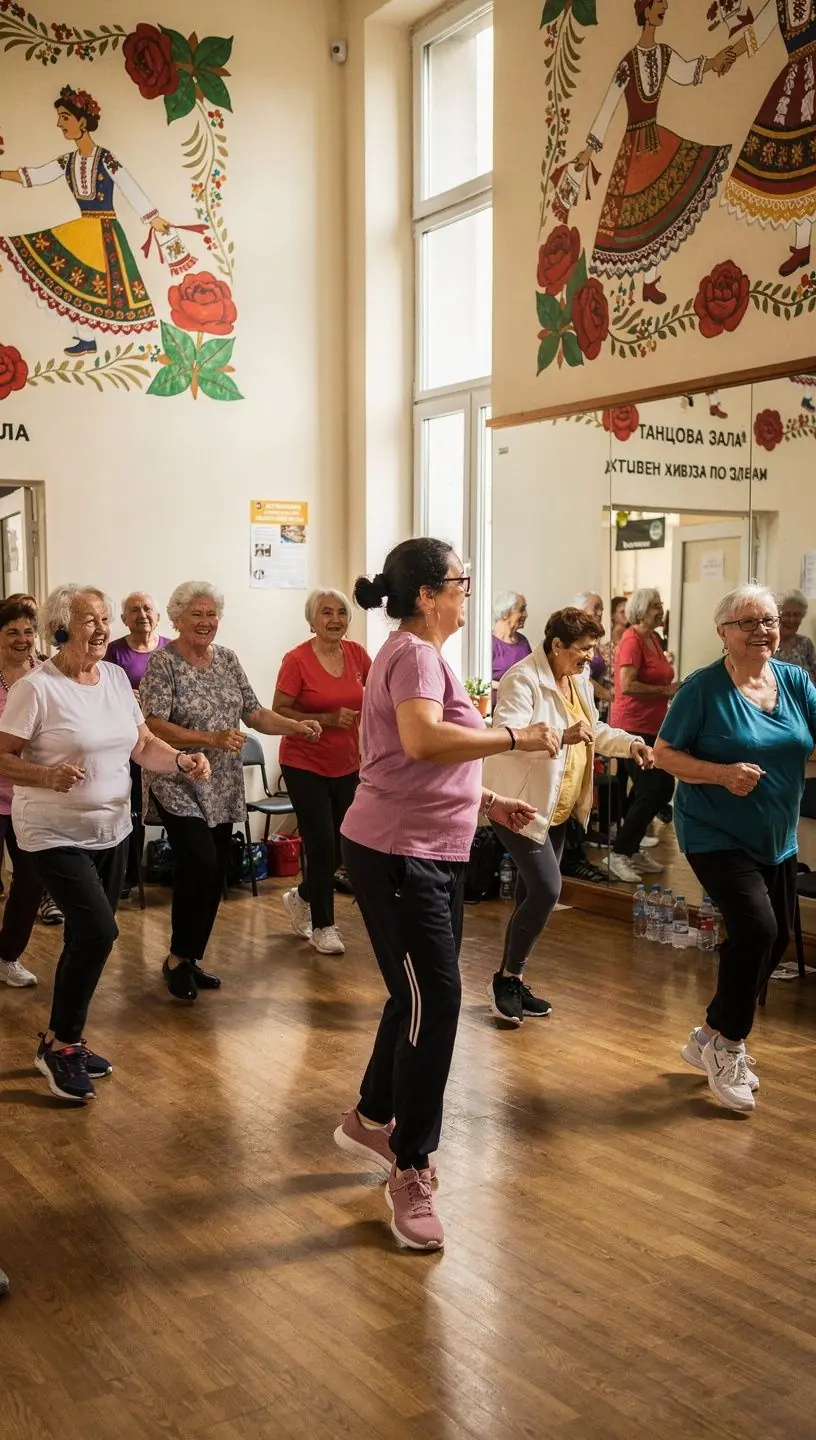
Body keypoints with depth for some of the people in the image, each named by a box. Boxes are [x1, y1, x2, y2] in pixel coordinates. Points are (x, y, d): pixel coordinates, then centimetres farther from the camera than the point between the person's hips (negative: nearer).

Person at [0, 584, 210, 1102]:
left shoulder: (116, 677, 4)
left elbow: (142, 744, 9)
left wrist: (181, 760, -10)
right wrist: (49, 777, -30)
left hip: (111, 830, 7)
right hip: (56, 834, -7)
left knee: (88, 938, 13)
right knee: (98, 932, -16)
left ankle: (66, 1040, 30)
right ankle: (59, 1045, 3)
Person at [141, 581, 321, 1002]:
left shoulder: (228, 659, 8)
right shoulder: (163, 663, -10)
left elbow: (254, 714, 9)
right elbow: (153, 727, -18)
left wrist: (296, 726, -8)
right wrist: (212, 739, -25)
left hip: (222, 789, 6)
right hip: (179, 787, -6)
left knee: (215, 876, 8)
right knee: (200, 866, -19)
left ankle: (192, 960, 23)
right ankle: (177, 959, -1)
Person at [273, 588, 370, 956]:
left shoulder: (357, 653, 0)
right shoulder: (297, 660, -14)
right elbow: (278, 712, -12)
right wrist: (327, 719, -21)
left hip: (347, 766, 5)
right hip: (305, 765, -5)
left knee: (342, 847, 10)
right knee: (321, 844, -5)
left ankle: (301, 897, 38)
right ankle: (322, 926, 15)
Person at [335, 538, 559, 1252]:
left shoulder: (424, 655, 17)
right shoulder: (413, 655, -16)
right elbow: (422, 740, -36)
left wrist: (487, 803, 13)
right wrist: (515, 736, -29)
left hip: (434, 855, 11)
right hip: (396, 857, -11)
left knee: (423, 995, 18)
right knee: (435, 1002, -9)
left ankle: (372, 1120, 36)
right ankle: (410, 1172, 2)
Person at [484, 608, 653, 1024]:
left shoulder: (579, 678, 9)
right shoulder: (522, 679, -18)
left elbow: (593, 730, 21)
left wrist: (630, 743, 5)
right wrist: (562, 737, -38)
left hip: (557, 807, 9)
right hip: (519, 803, -9)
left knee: (532, 894, 13)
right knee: (546, 889, -16)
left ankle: (512, 982, 23)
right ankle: (506, 978, 1)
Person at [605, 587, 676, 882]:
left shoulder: (653, 639, 12)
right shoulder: (632, 640, -14)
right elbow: (627, 685, -25)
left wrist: (673, 688, 11)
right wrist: (666, 691, -18)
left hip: (652, 726, 10)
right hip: (633, 725, -10)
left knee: (664, 788, 13)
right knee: (649, 792, -10)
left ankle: (632, 849, 23)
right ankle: (617, 856, -3)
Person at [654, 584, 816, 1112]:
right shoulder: (704, 687, -13)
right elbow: (664, 753, -10)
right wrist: (723, 773, -24)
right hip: (717, 836, -6)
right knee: (756, 926, -21)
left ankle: (712, 1038, 31)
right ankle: (725, 1043, 0)